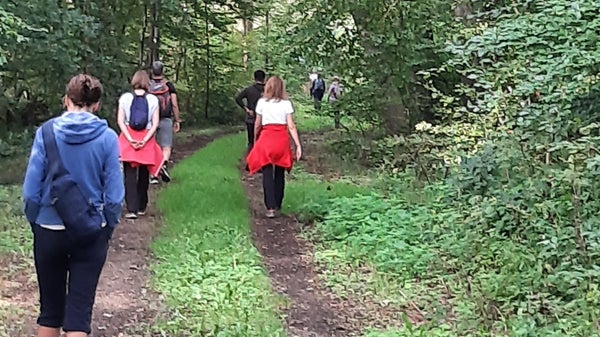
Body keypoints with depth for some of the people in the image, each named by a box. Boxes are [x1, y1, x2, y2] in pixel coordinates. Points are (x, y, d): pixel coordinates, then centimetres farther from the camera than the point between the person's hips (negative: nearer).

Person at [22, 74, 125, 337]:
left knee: (50, 307, 16)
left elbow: (31, 189, -6)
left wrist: (34, 222, 10)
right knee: (79, 309, 4)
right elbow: (114, 194, -6)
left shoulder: (46, 132, -7)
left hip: (49, 231, 1)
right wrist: (109, 227, 9)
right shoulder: (107, 137, -8)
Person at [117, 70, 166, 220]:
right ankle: (141, 207, 24)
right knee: (143, 175, 14)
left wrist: (130, 139, -10)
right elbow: (155, 123, -7)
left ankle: (132, 209, -9)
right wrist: (144, 140, -10)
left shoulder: (125, 97, -2)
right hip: (146, 140, 1)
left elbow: (120, 121, -7)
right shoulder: (153, 99, -2)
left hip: (128, 138, -1)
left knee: (130, 175, -1)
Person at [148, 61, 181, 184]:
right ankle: (164, 164, -25)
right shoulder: (169, 85, -1)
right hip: (166, 120, -1)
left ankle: (153, 175, 3)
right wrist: (177, 121, 5)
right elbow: (175, 105, -3)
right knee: (166, 147, 4)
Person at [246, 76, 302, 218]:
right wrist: (298, 145, -3)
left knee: (267, 174, -2)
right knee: (280, 173, 15)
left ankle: (271, 207, -12)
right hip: (282, 139, 2)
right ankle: (278, 205, 24)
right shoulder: (286, 103, 3)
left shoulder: (262, 102, 1)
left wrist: (255, 140, 20)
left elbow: (257, 125, 5)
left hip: (266, 138, -2)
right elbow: (291, 126, -3)